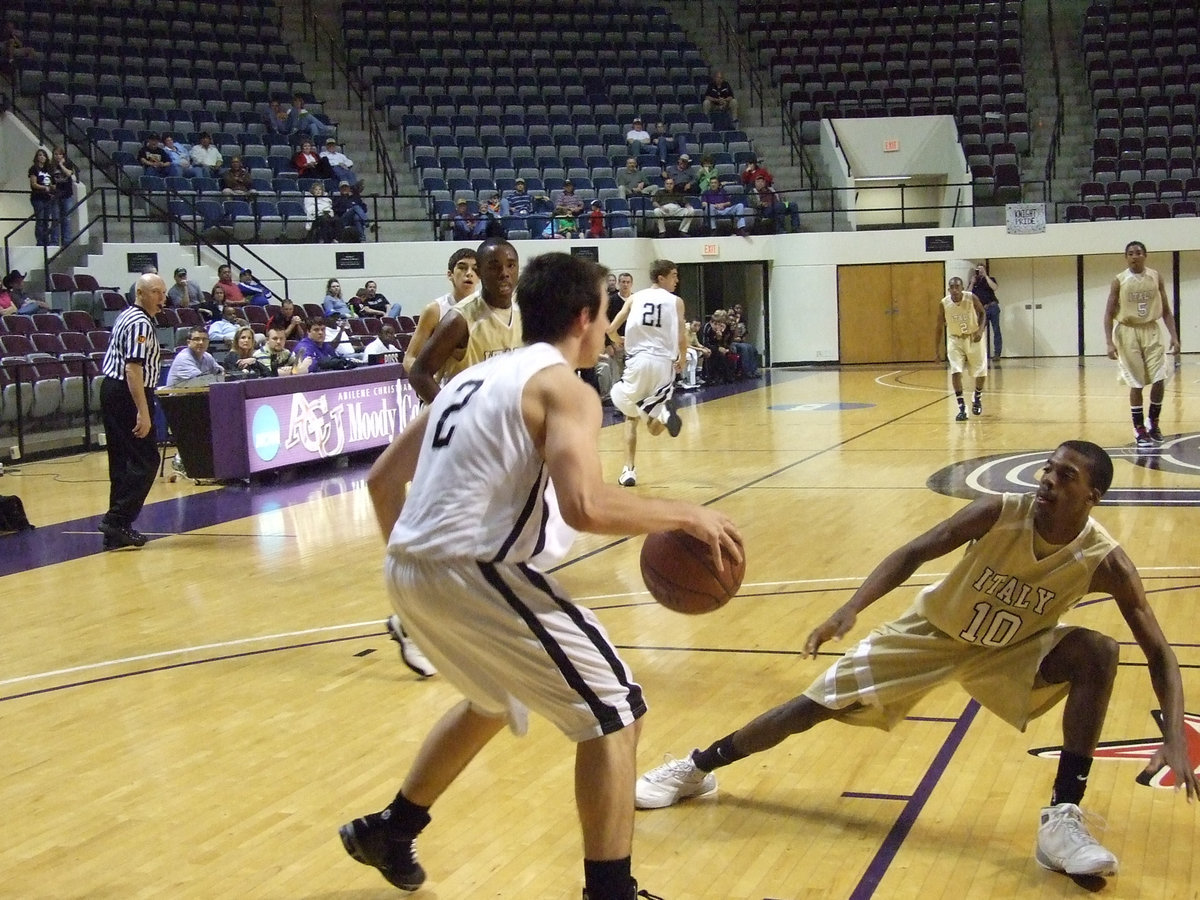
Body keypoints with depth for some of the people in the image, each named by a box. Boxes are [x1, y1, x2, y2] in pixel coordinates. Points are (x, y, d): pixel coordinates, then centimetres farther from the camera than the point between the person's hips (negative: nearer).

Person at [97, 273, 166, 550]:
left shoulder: (127, 316, 17)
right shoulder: (141, 323, -15)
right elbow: (133, 369, -24)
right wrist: (143, 412, -27)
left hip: (111, 390, 10)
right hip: (127, 395, -10)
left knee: (122, 461, 11)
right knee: (145, 461, -7)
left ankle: (117, 527, 14)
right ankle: (117, 520, -11)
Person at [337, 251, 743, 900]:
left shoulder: (474, 377, 18)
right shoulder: (563, 388, -6)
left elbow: (382, 479, 22)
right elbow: (584, 506, -23)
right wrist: (687, 516, -11)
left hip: (410, 572, 9)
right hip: (474, 574, -9)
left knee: (495, 702, 33)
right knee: (615, 712, 2)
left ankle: (388, 831, 45)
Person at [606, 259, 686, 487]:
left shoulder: (634, 298, 10)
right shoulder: (675, 301, 6)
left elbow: (611, 330, 5)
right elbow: (682, 338, 0)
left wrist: (622, 342, 28)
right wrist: (682, 360, 20)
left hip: (638, 360, 0)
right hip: (663, 362, 0)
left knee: (631, 417, 21)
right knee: (655, 429, 12)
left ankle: (629, 470, 3)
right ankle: (664, 413, -26)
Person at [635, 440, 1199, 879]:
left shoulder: (1106, 563, -26)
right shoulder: (999, 513, -29)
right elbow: (914, 554, -24)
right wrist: (850, 609, -38)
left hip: (1008, 650, 1)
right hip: (932, 633, -1)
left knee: (1097, 654, -27)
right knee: (817, 705, -4)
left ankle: (1063, 820, -21)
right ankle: (696, 768, 16)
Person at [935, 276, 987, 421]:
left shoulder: (972, 298, -20)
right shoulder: (944, 304, -18)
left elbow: (982, 313, -2)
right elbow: (939, 328, -8)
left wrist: (980, 330, -20)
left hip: (974, 338, 0)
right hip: (955, 340, 0)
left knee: (981, 373, 7)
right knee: (956, 372, -17)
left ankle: (977, 399, 37)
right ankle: (962, 408, -12)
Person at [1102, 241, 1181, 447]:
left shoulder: (1156, 277, 2)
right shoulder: (1119, 281, -5)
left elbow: (1166, 310, 7)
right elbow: (1109, 313, -3)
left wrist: (1174, 336, -3)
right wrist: (1110, 343, -12)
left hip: (1151, 331, 2)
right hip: (1128, 332, -2)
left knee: (1159, 380, -6)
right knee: (1137, 384, 0)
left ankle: (1153, 422, 15)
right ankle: (1139, 429, 10)